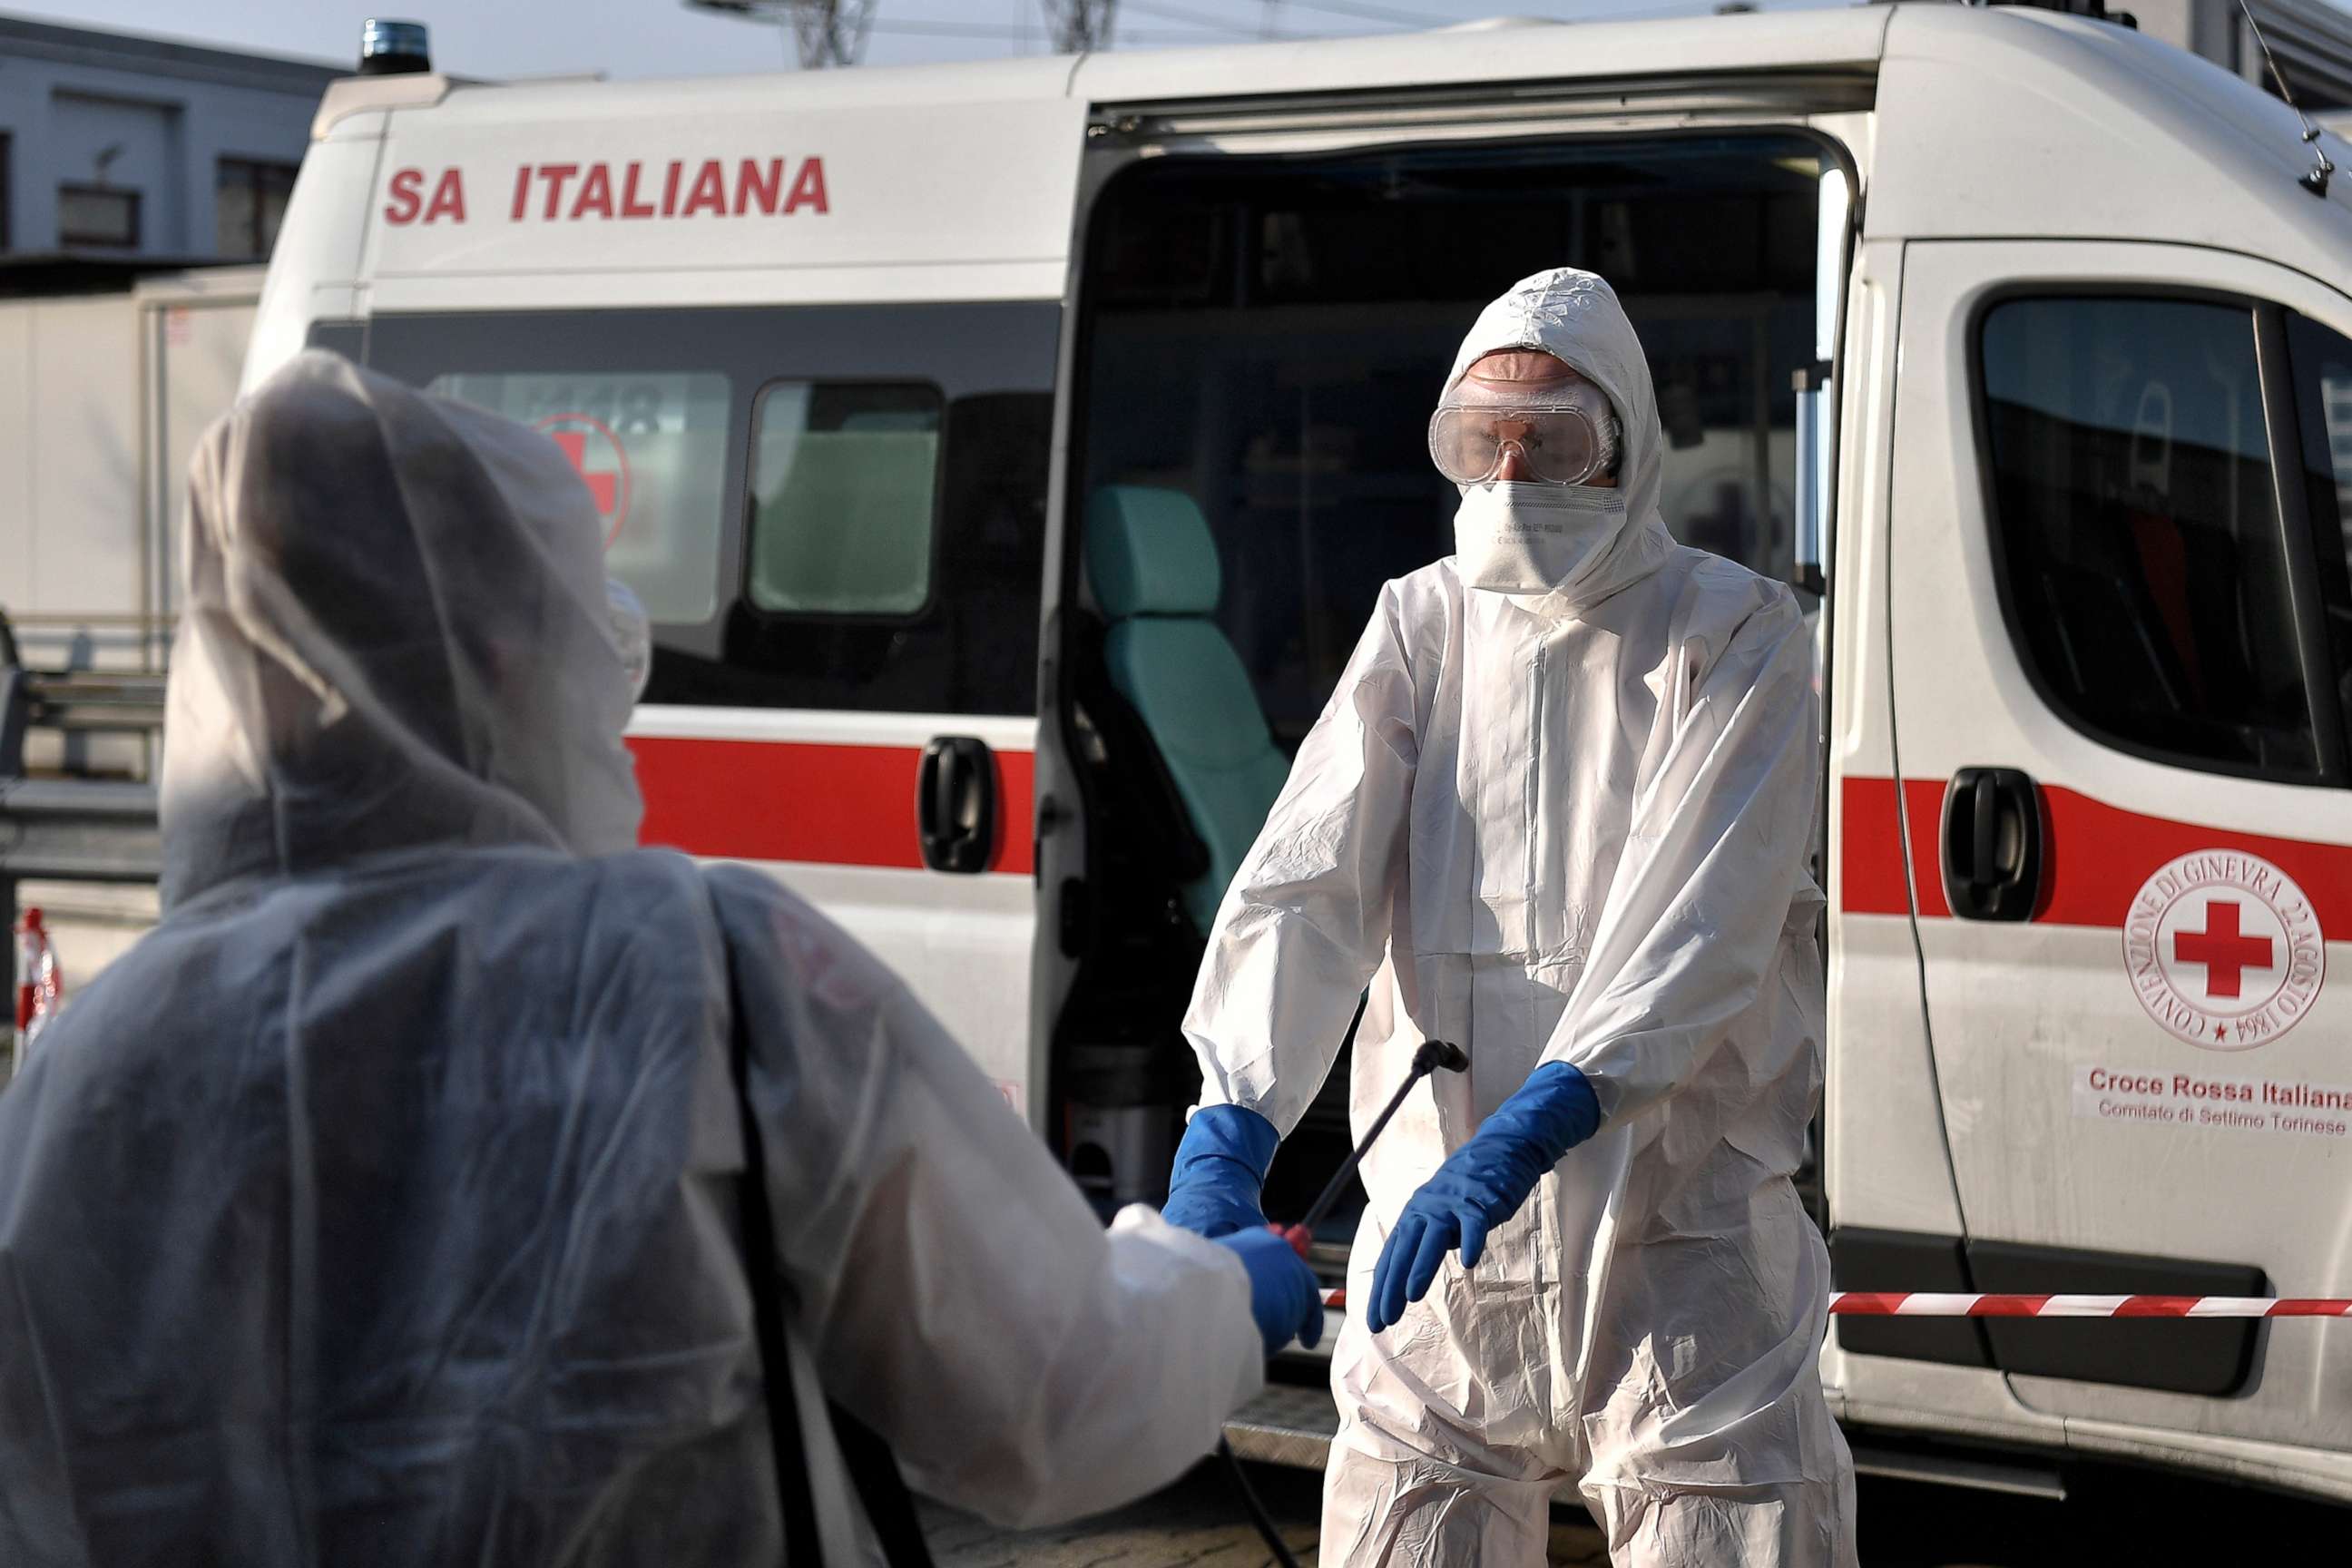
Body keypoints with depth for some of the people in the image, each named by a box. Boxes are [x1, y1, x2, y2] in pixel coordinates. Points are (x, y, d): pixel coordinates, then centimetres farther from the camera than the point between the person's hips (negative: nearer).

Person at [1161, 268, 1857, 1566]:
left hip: (1677, 1240, -3)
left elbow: (1697, 927, -17)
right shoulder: (1420, 624, 7)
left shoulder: (1734, 636, -3)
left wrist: (1520, 1139, -31)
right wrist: (1228, 1131, -22)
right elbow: (1306, 878, -6)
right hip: (1444, 1226, 3)